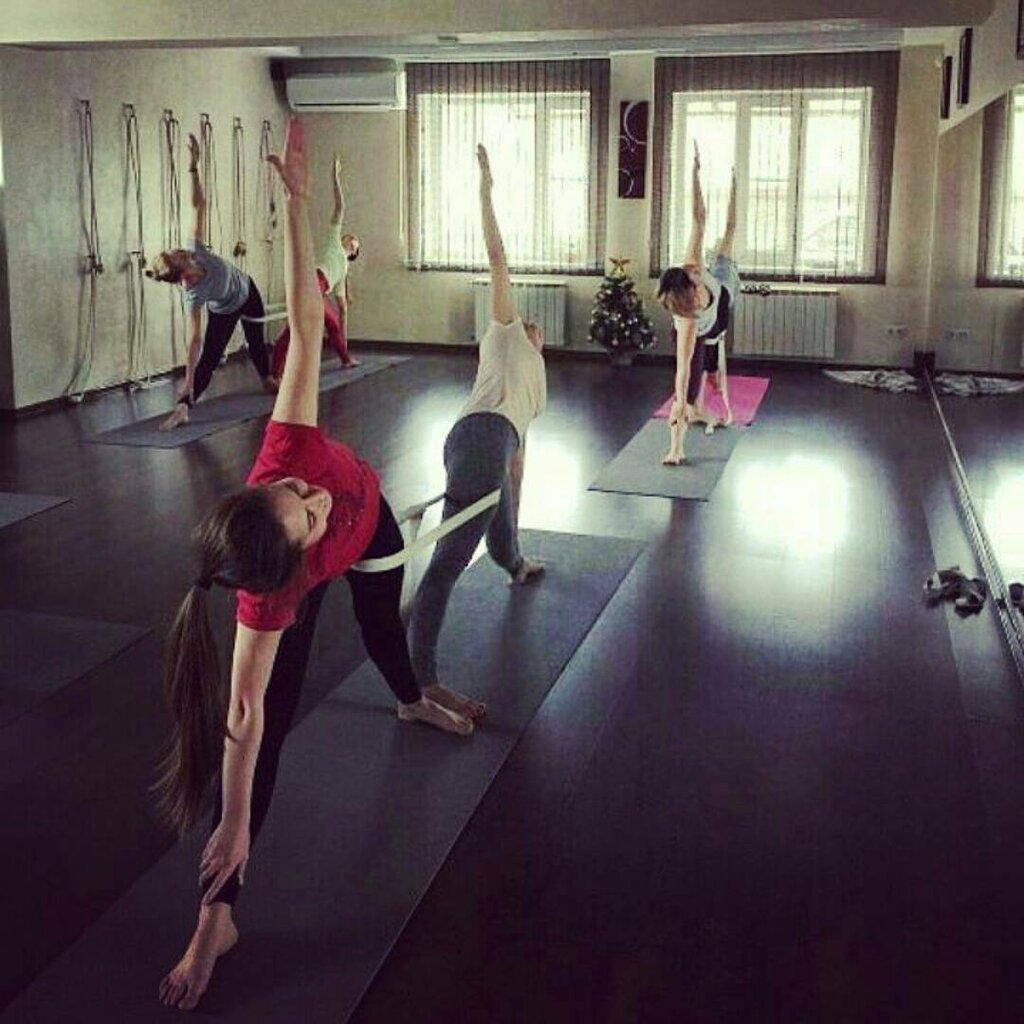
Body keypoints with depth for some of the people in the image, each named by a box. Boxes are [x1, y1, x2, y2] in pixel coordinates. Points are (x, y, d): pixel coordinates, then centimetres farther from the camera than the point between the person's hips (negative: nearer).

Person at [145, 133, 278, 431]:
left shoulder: (196, 250, -34)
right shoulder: (193, 295, -41)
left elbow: (198, 205, -30)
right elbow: (195, 339, -43)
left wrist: (193, 167, -39)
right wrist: (188, 383, -48)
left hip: (247, 292, 5)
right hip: (223, 311, -5)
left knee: (256, 341, 24)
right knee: (209, 358, -13)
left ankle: (267, 378, 50)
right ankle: (184, 405, -17)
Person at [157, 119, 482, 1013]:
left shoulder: (286, 456, -44)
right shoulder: (270, 593, -46)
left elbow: (307, 319, -44)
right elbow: (241, 719, -39)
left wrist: (297, 202, -51)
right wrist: (232, 830, -34)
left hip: (373, 520, 5)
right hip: (312, 575, -4)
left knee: (382, 623, 31)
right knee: (275, 717, -6)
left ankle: (413, 700, 68)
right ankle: (217, 918, 3)